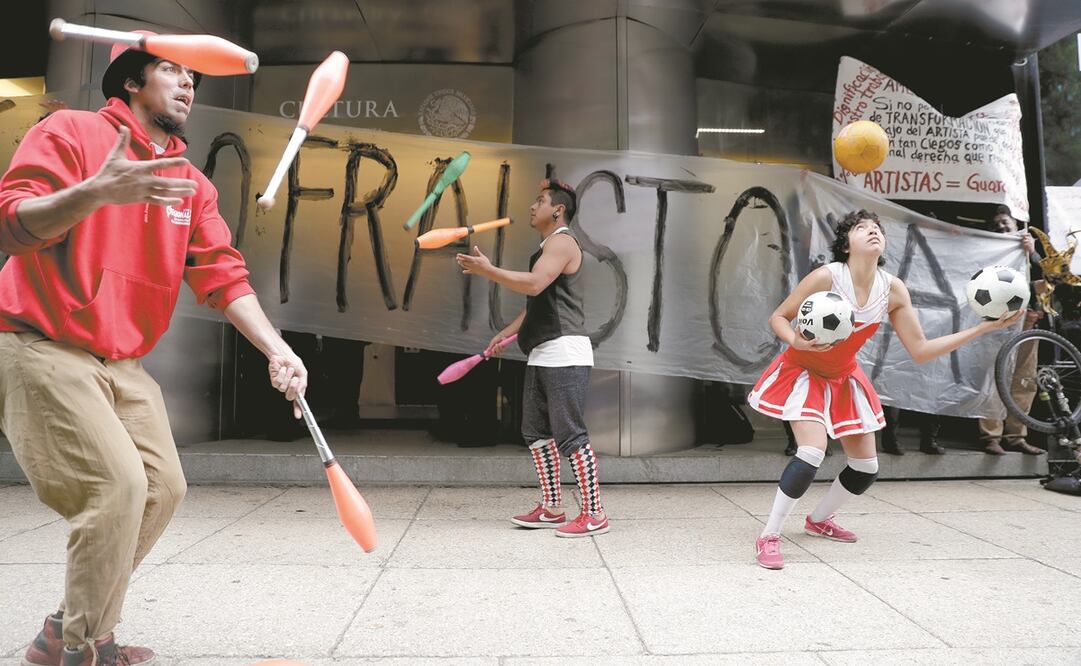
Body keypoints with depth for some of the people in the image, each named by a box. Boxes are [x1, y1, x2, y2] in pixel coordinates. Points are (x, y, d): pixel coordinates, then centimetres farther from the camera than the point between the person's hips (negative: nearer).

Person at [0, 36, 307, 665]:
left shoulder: (191, 184, 10)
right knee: (118, 482, -18)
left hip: (124, 363, 7)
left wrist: (277, 350, -10)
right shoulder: (72, 132, -6)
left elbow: (223, 274, 2)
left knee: (163, 489, 3)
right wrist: (95, 193, -36)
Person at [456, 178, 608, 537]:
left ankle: (594, 514, -2)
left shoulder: (561, 241, -8)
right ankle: (551, 508, 20)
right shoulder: (548, 246, 23)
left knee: (570, 433, -9)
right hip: (541, 355, 10)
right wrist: (507, 333, 24)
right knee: (536, 431, 12)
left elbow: (534, 284, -24)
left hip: (565, 353, -10)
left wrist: (487, 270, -18)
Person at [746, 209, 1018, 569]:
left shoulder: (893, 290, -11)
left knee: (866, 466, 8)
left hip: (843, 377, 6)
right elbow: (777, 317, -15)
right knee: (812, 454, -25)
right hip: (803, 372, -6)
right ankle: (769, 537, -11)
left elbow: (920, 350, -8)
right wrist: (796, 341, -36)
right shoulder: (826, 277, -24)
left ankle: (818, 520, 34)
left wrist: (983, 328, -12)